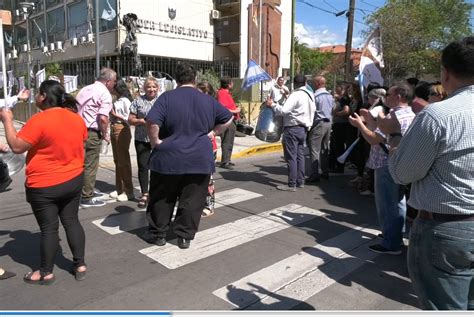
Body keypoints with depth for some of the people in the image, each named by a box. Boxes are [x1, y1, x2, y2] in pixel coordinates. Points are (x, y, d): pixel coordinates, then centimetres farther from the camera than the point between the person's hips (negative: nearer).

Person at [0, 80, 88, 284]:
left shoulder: (39, 120, -20)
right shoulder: (77, 118, 1)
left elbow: (17, 147, -16)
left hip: (44, 186, -6)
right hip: (74, 180, 6)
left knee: (49, 228, 6)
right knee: (71, 221, 14)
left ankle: (46, 273, 21)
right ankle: (80, 265, 21)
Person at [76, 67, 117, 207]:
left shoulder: (85, 89, 15)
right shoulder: (105, 93, -12)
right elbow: (103, 118, -23)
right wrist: (105, 134, -10)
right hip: (91, 133, -9)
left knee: (83, 163, 20)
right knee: (90, 165, 1)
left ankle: (87, 191, 34)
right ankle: (87, 198, 8)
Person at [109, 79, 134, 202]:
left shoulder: (125, 101, -11)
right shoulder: (117, 101, 12)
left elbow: (128, 119, -14)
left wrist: (115, 114, -14)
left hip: (122, 130, -9)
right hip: (114, 129, 9)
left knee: (123, 160, -4)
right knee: (117, 160, 13)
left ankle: (128, 191, 4)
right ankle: (119, 188, 24)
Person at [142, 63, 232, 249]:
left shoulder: (167, 97, -6)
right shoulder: (208, 100, 5)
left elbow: (152, 122, -18)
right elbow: (228, 119, 13)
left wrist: (155, 141, -5)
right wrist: (212, 132, 11)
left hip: (168, 158, -1)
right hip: (200, 160, 2)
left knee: (161, 199, 14)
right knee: (192, 201, 11)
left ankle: (158, 234, 25)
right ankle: (185, 236, 18)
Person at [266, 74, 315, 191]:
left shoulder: (296, 95, -15)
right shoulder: (310, 95, 13)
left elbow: (283, 110, -23)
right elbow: (312, 110, 20)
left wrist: (272, 105, -10)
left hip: (293, 129, -9)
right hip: (303, 128, 9)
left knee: (291, 156, -5)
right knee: (300, 155, 14)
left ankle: (291, 184, -1)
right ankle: (300, 181, 19)